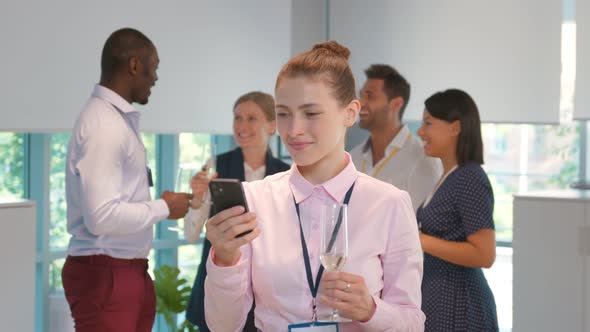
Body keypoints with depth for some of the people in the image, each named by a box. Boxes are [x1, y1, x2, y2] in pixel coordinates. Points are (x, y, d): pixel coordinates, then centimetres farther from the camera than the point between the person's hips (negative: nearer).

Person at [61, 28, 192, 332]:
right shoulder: (103, 123, -18)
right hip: (104, 275, -9)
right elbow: (102, 216, -24)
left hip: (130, 270, 9)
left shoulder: (120, 118, 10)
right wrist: (163, 208, -13)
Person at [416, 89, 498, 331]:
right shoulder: (450, 178, 11)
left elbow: (484, 255, -22)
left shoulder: (471, 180, -17)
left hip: (456, 307, -9)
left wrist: (421, 241, -21)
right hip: (439, 301, 9)